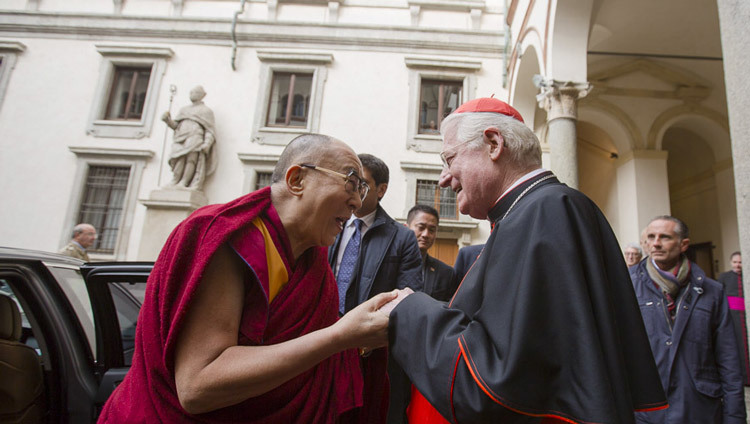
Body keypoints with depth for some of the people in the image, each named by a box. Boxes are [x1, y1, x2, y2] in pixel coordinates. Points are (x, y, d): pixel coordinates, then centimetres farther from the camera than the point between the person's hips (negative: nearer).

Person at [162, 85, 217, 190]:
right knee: (179, 159, -17)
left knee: (191, 158, -25)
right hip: (181, 138, 4)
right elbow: (175, 125, 26)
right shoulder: (184, 109, 32)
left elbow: (210, 130, 5)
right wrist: (168, 120, 4)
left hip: (195, 137, -4)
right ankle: (174, 182, -18)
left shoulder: (206, 110, 17)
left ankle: (183, 182, -28)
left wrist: (207, 143, -11)